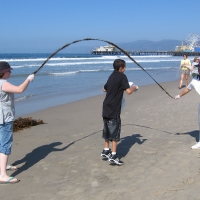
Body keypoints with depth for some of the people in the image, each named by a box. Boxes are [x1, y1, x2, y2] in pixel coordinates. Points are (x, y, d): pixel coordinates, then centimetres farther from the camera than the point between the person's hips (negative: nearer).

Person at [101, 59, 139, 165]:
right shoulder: (122, 77, -10)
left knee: (107, 130, 18)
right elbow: (128, 91, -21)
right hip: (114, 109, -8)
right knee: (115, 132, -3)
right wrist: (134, 87, -2)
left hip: (106, 107, 8)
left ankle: (106, 150, 29)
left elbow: (105, 89, 26)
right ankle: (113, 156, -2)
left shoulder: (111, 76, 14)